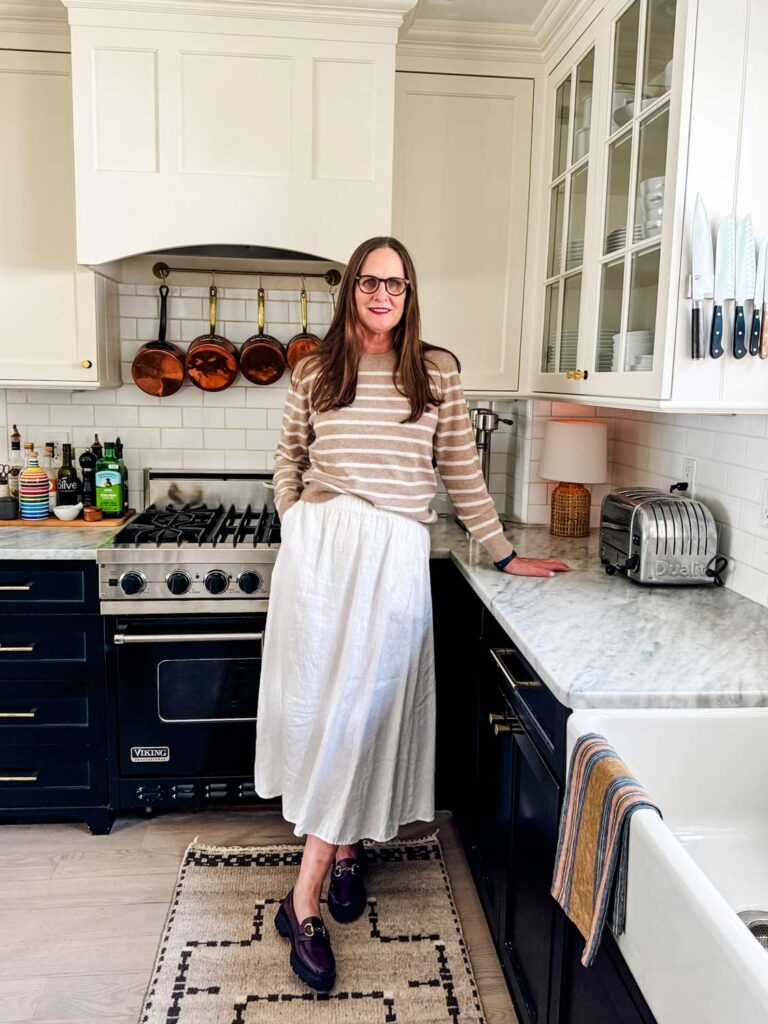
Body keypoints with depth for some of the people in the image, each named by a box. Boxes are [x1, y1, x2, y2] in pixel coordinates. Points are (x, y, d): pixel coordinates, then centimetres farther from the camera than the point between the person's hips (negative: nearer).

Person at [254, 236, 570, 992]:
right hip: (319, 547, 1)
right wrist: (294, 526, 8)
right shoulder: (314, 371, 9)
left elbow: (462, 472, 9)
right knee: (322, 698, 2)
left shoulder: (437, 372, 6)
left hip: (396, 554, -1)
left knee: (367, 702, -1)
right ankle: (344, 850, 22)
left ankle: (303, 902, 12)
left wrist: (504, 554, 9)